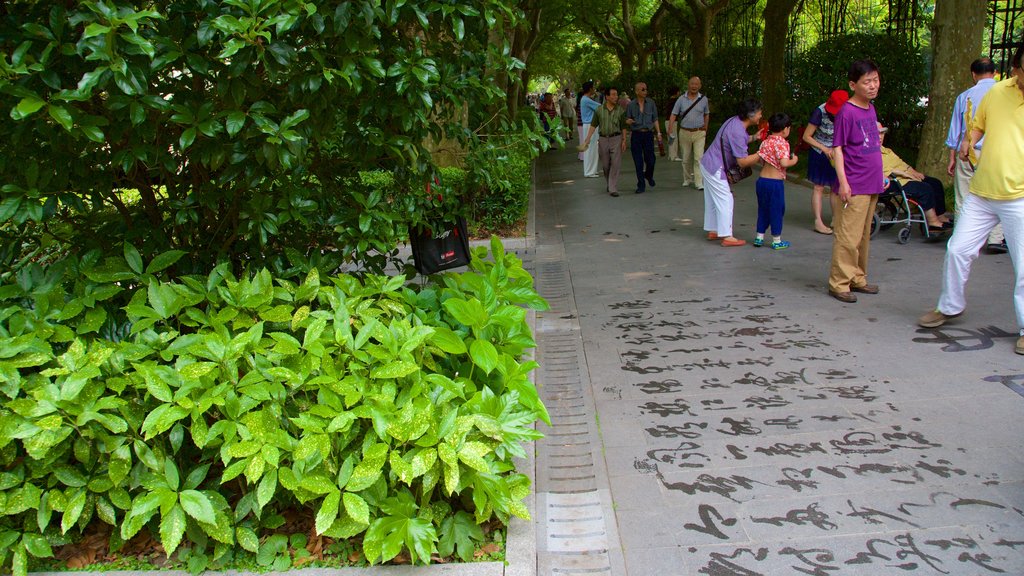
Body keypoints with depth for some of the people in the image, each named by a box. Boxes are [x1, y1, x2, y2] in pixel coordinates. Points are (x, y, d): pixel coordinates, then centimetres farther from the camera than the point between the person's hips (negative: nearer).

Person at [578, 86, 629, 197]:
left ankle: (613, 189, -9)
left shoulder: (620, 110, 1)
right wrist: (588, 137, -1)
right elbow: (593, 124, 7)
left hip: (616, 139, -1)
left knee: (615, 164, -10)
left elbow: (624, 127, 4)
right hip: (603, 139, 2)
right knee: (605, 165, 9)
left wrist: (624, 140, -2)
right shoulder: (599, 110, 3)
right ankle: (610, 184, 32)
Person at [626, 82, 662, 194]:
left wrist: (658, 132, 2)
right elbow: (627, 120, 8)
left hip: (648, 134, 1)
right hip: (636, 135, 0)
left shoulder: (651, 103, 4)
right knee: (638, 162, -1)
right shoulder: (631, 105, 1)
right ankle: (641, 185, 10)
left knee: (650, 160, -2)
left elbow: (655, 119, 9)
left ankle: (649, 176, 31)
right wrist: (629, 121, -16)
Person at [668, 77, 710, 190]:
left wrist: (705, 129, 16)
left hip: (699, 133, -1)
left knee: (699, 157, -12)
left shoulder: (703, 99, 3)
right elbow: (674, 114, -3)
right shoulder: (681, 99, 0)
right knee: (686, 158, 11)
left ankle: (699, 182, -13)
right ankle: (687, 179, 29)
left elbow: (706, 114, 16)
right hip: (684, 132, 1)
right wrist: (670, 127, -18)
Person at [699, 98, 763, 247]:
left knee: (712, 200, 17)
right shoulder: (738, 132, -25)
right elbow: (743, 161, -25)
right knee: (725, 201, -5)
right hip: (715, 169, -10)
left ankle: (712, 231, 26)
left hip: (708, 164, 10)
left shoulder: (735, 121, 3)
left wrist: (753, 138, 10)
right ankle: (727, 236, -2)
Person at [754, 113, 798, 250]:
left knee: (763, 209, 17)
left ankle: (759, 237, 23)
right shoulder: (782, 143, -13)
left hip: (762, 180, 6)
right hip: (775, 182, -6)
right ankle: (777, 241, 14)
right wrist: (793, 161, -6)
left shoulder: (765, 142, 5)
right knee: (777, 210, 6)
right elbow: (784, 163, -24)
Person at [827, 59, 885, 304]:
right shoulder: (847, 112, -11)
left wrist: (881, 176, 21)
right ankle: (839, 283, 1)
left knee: (864, 236, 15)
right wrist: (843, 181, -18)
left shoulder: (871, 109, 12)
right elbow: (838, 148, -12)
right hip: (854, 187, -8)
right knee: (848, 237, -6)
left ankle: (857, 279, 25)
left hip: (872, 185, 8)